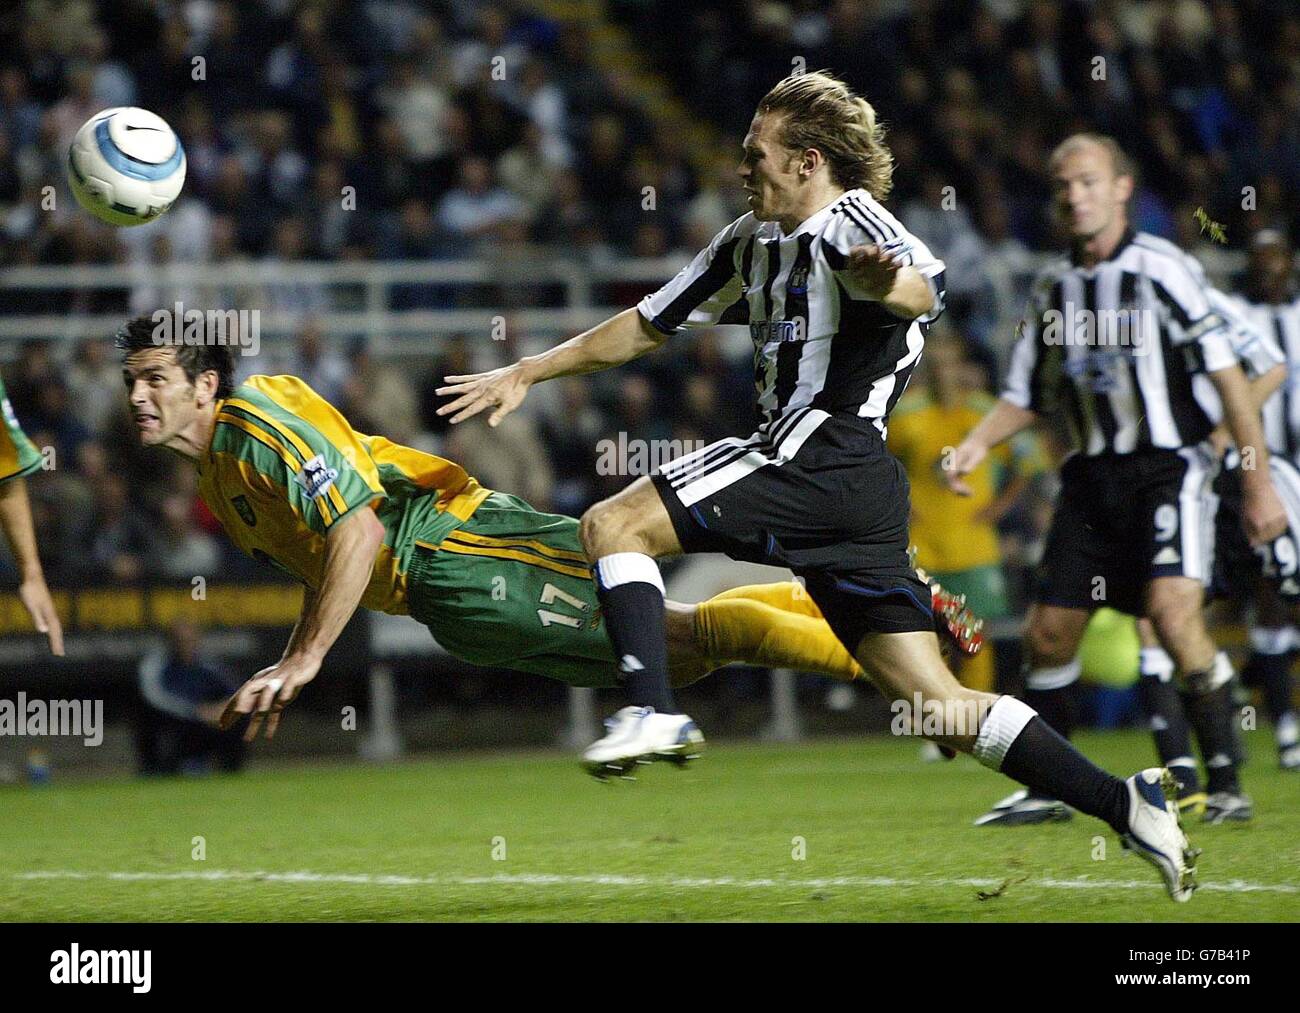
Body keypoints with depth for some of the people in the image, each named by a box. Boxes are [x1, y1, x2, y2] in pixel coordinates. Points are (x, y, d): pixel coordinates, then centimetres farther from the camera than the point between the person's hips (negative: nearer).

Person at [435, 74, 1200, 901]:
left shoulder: (848, 220, -3)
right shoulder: (752, 241, 24)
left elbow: (925, 289, -26)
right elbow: (649, 326, 31)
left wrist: (887, 283, -50)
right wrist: (527, 375, 29)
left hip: (818, 453, -9)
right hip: (858, 493, 9)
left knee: (613, 525, -9)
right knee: (940, 704, 3)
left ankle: (654, 713, -24)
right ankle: (1127, 806, -2)